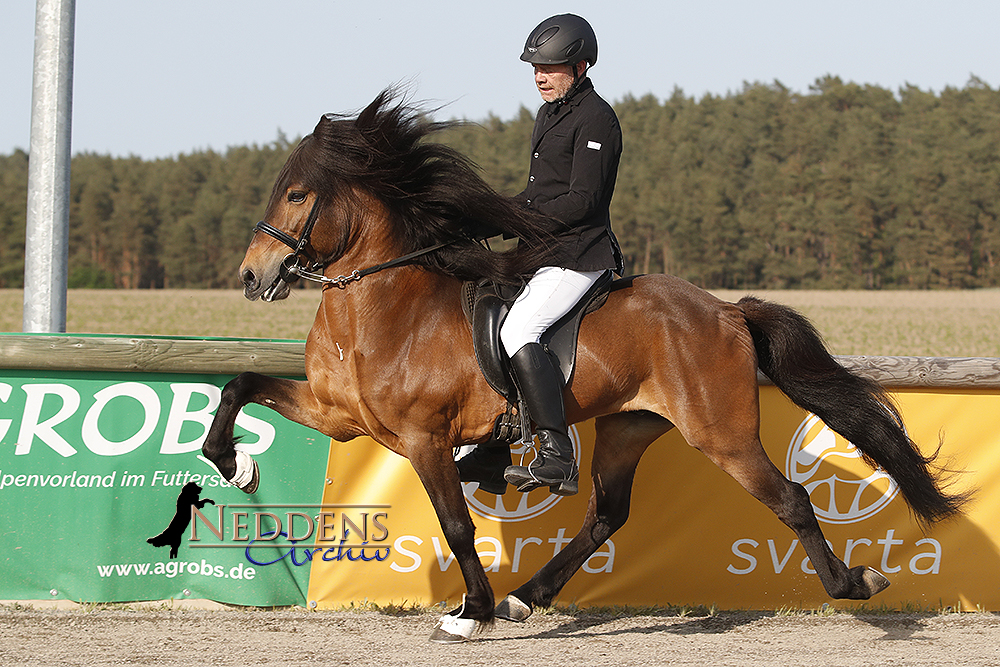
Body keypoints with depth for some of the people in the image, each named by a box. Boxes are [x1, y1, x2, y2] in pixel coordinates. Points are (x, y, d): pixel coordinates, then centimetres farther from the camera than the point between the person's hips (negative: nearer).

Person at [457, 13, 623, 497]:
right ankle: (493, 457, 22)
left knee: (517, 331, -27)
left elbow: (581, 201, -19)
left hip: (578, 256, -11)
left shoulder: (595, 119, -13)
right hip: (545, 256, 11)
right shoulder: (549, 115, 18)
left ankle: (557, 458, -33)